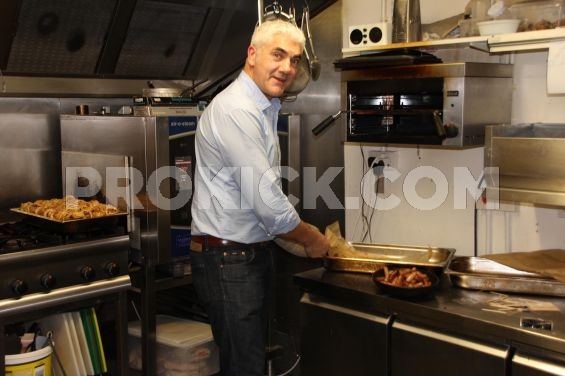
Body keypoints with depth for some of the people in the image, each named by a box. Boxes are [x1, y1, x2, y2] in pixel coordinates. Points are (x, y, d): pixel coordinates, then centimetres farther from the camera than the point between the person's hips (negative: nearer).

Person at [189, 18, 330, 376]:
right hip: (228, 260, -10)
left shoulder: (264, 108, 12)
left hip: (253, 252, 10)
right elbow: (267, 202, -23)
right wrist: (312, 238, -7)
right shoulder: (236, 111, -21)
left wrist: (305, 235, 15)